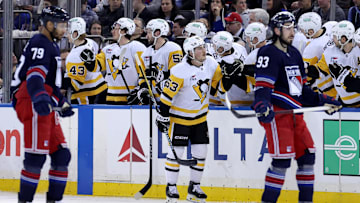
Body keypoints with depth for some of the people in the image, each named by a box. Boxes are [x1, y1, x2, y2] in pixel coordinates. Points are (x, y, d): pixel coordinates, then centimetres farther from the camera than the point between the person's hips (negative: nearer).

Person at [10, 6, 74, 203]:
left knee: (61, 155, 8)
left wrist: (62, 102, 37)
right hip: (34, 106, -10)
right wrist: (40, 98, -40)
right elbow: (34, 76, -25)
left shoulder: (52, 46, 23)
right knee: (36, 157, -13)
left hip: (46, 108, 10)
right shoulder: (40, 44, -10)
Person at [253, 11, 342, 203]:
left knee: (307, 156, 8)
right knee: (282, 160, -15)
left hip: (295, 114, 9)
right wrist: (262, 105, -35)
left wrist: (323, 101, 21)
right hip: (276, 113, -9)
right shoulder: (269, 53, -8)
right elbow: (262, 86, -19)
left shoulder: (294, 54, 20)